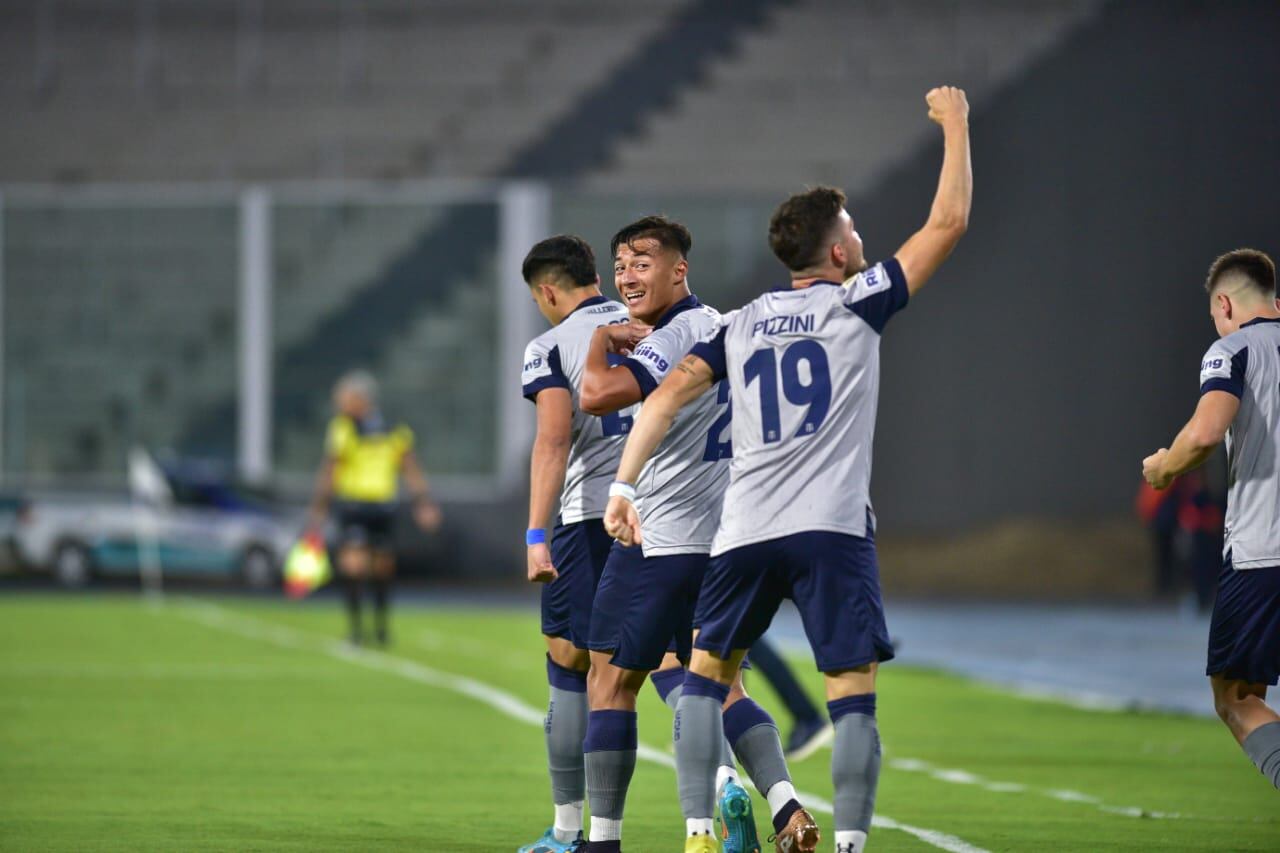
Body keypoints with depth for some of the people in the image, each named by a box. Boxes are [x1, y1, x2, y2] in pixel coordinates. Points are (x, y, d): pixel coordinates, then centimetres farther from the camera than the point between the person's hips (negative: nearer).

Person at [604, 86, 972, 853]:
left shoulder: (741, 325, 16)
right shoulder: (857, 302, 4)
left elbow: (668, 395, 6)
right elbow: (949, 222, 7)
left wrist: (625, 486, 3)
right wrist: (956, 127, 18)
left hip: (746, 531, 4)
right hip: (833, 530, -4)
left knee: (707, 671, 18)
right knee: (854, 692, -3)